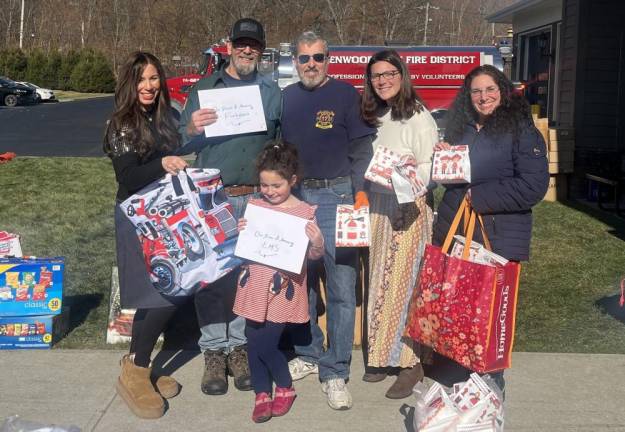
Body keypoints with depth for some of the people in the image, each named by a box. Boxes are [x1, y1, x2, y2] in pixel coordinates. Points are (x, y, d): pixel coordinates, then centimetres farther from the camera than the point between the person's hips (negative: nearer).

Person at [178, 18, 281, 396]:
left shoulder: (272, 92, 13)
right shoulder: (206, 88, 8)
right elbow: (183, 143, 4)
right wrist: (192, 128, -18)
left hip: (256, 198, 1)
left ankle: (240, 345, 15)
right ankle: (214, 349, 7)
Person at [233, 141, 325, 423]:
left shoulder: (304, 212, -6)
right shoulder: (255, 206, 5)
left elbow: (313, 256, -5)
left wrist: (318, 244, -26)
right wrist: (240, 233, -7)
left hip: (283, 287, -4)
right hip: (256, 285, 4)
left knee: (264, 344, -6)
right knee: (253, 341, 6)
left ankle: (286, 387, 20)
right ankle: (261, 394, 25)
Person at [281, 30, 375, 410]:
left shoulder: (346, 95, 1)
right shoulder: (285, 98, 13)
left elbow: (362, 148, -3)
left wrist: (361, 192, -12)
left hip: (336, 197, -4)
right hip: (294, 198, 4)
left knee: (341, 286, -6)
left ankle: (335, 371, 2)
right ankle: (307, 354, 26)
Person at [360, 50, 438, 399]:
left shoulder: (417, 116, -6)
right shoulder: (373, 117, 14)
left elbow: (431, 167, -10)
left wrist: (413, 170, -27)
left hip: (409, 207, -6)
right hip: (379, 206, 6)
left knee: (405, 283, -7)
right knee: (380, 282, 8)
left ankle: (411, 361, 2)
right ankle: (382, 354, 17)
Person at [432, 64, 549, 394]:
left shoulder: (522, 131, -6)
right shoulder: (459, 129, 14)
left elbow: (533, 186, -16)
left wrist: (479, 196, -15)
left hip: (498, 237, -5)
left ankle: (491, 382, 17)